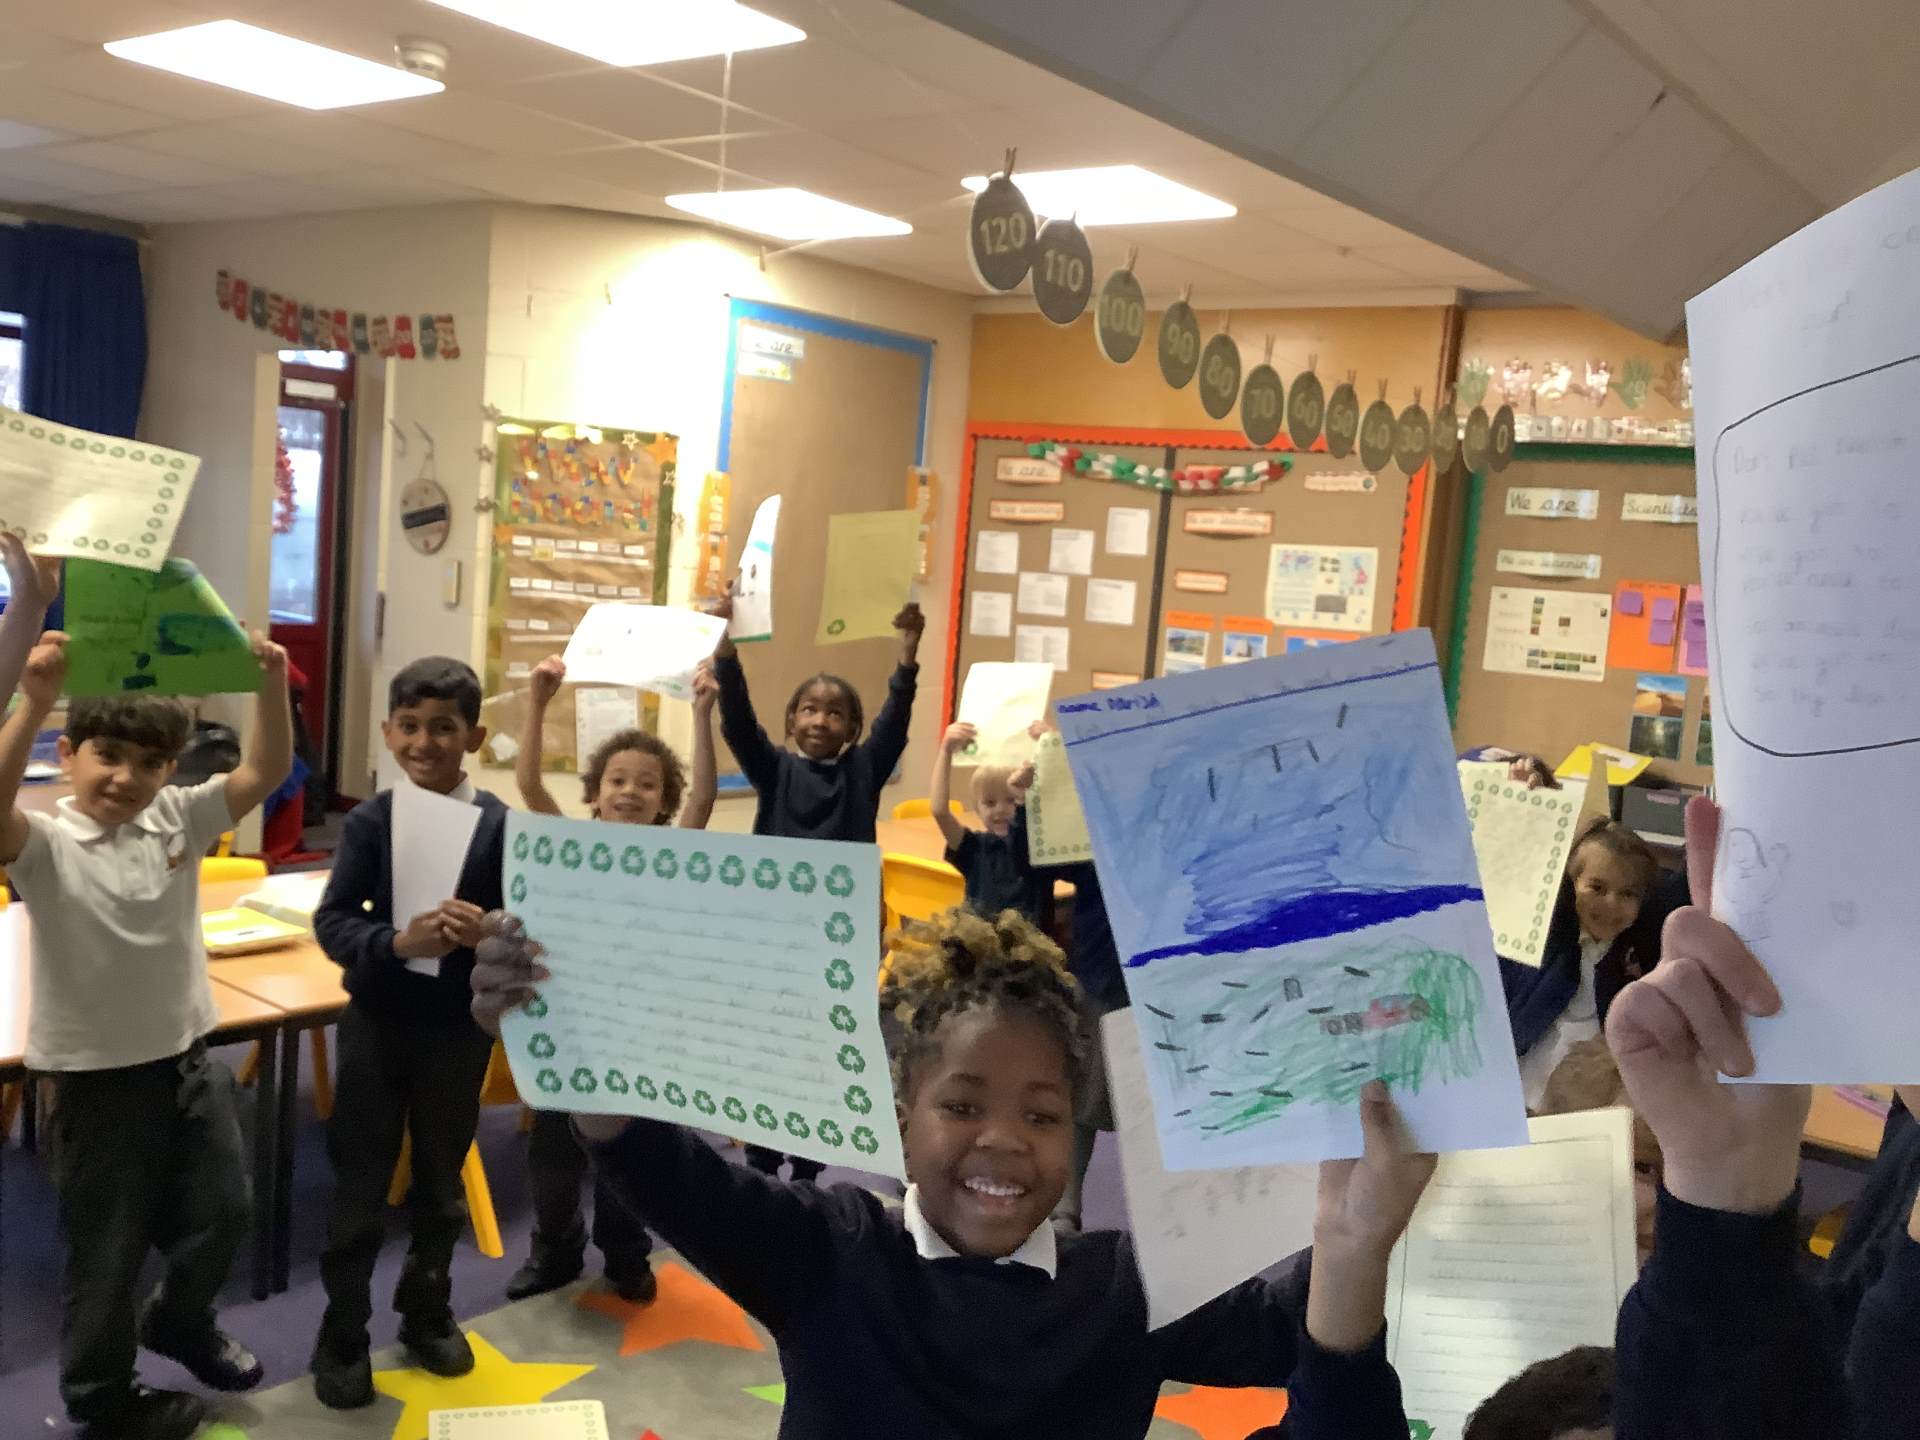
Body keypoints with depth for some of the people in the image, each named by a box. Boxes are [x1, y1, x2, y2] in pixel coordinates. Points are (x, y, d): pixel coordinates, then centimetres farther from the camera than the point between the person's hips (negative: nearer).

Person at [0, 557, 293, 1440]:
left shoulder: (176, 821, -1)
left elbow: (264, 774, -9)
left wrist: (271, 683, -24)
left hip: (189, 1059, 5)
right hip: (99, 1076, -5)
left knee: (221, 1215, 20)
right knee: (108, 1250, 11)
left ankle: (178, 1322, 49)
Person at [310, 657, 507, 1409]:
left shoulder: (499, 824, -10)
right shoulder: (370, 820, -8)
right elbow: (332, 921, -12)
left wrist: (490, 933, -29)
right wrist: (396, 941, -30)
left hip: (460, 1029, 1)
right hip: (376, 1024, 0)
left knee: (441, 1181, 17)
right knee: (359, 1185, 10)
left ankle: (427, 1311, 38)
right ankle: (342, 1334, 26)